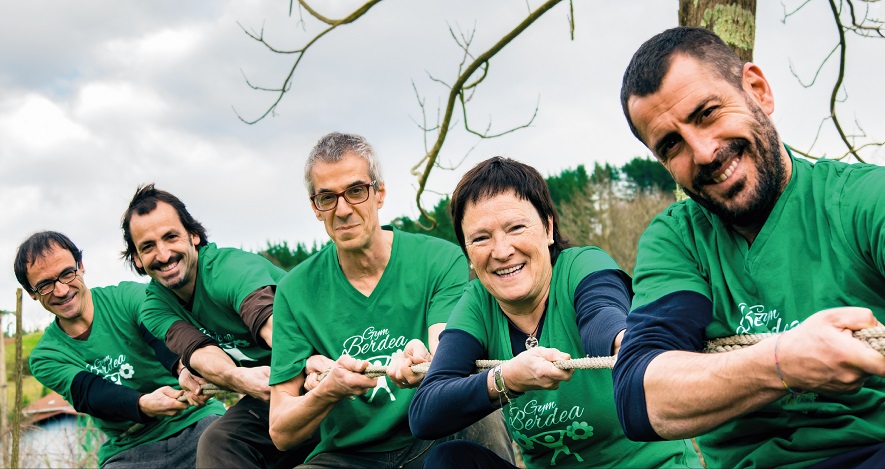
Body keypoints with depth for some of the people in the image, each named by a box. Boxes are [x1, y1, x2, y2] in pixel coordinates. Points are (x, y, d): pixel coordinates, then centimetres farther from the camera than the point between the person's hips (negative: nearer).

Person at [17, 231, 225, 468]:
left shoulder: (129, 296, -2)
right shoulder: (45, 359, 3)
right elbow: (91, 394, -15)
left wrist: (184, 366, -46)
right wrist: (143, 405, -36)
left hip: (196, 420, -2)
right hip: (130, 449, 2)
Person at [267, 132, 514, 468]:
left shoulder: (442, 261, -2)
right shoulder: (295, 291, 0)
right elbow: (280, 433, -3)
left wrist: (421, 365, -41)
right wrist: (328, 392, -25)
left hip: (433, 441, 1)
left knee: (484, 422, -32)